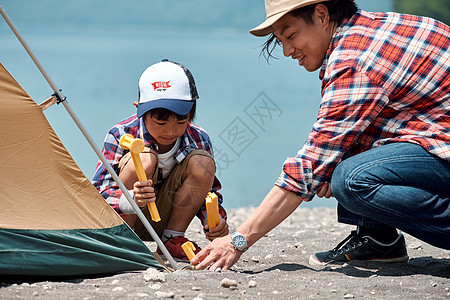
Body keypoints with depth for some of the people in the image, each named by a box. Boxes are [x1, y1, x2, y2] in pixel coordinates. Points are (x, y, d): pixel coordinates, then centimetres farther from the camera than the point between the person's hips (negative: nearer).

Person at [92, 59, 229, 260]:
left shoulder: (198, 140, -10)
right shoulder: (121, 135, -21)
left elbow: (209, 191, 2)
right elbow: (99, 192, -26)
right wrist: (132, 200, -48)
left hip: (160, 223, 4)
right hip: (122, 218, -4)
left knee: (202, 163, -19)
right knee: (144, 159, -32)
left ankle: (172, 239, -6)